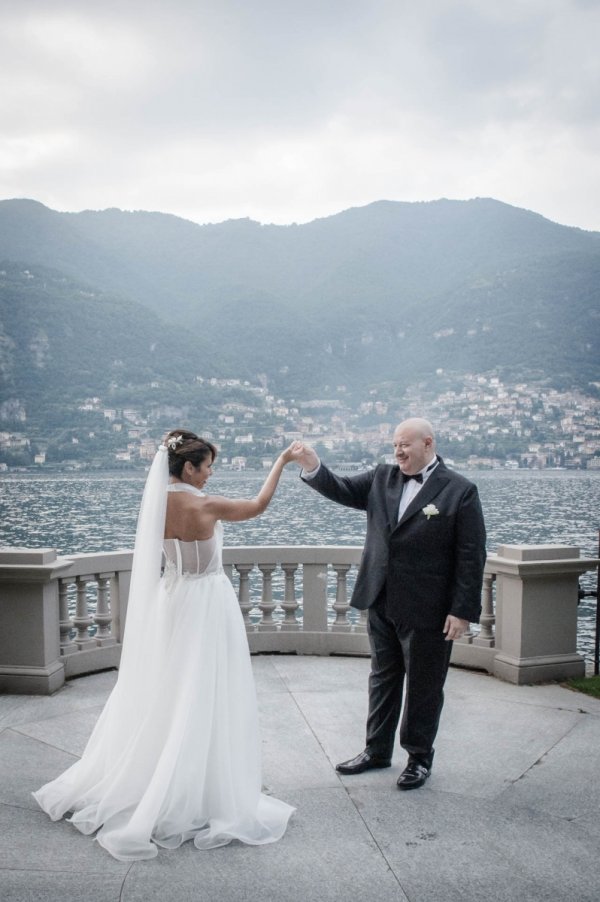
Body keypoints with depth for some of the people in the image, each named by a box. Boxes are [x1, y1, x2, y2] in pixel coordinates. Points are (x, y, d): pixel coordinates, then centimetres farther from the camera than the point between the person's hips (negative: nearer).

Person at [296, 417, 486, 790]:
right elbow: (343, 490, 4)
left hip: (427, 610, -5)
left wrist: (463, 611, -15)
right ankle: (377, 750, 34)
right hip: (382, 604, 5)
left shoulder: (460, 491, -11)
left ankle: (420, 758, 28)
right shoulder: (383, 477, 5)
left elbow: (472, 556, -12)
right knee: (383, 678, 18)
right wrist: (313, 466, -16)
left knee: (423, 686, 10)